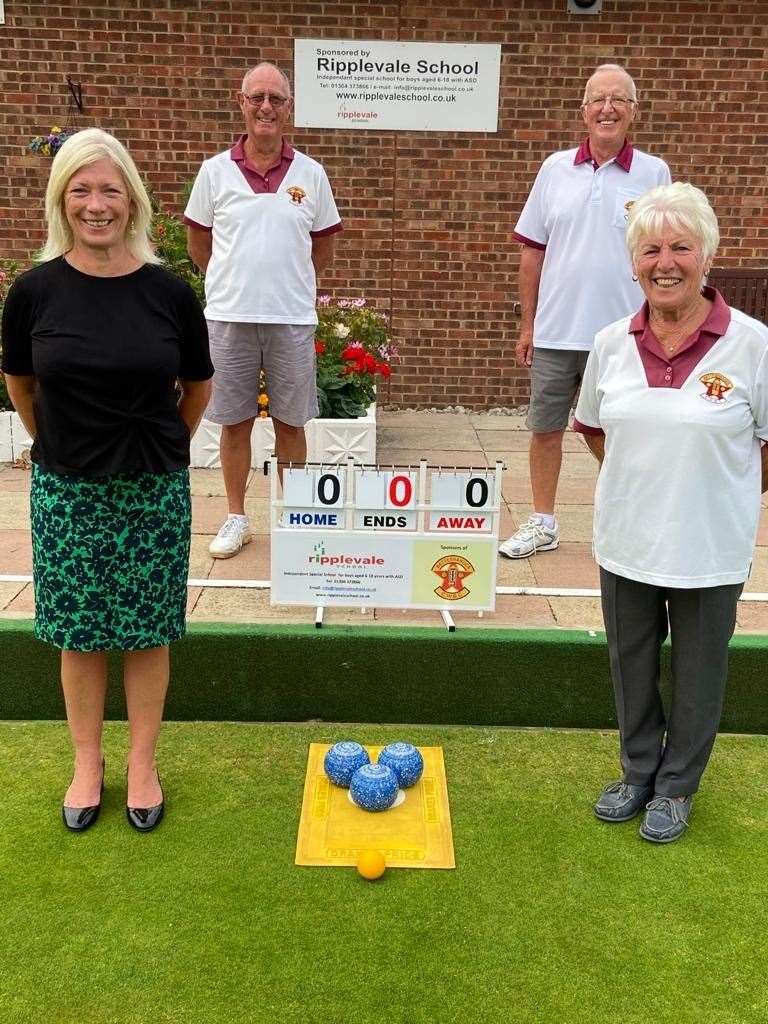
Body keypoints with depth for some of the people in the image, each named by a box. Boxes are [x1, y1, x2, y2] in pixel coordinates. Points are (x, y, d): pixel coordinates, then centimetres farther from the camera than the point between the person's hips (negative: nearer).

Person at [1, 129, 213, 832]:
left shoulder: (168, 291, -8)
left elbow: (199, 384, 8)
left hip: (154, 491, 0)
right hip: (65, 491, 1)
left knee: (148, 631, 9)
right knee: (78, 632, 11)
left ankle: (143, 764, 27)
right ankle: (87, 763, 30)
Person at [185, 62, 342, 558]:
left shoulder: (311, 174, 3)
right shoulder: (216, 170, 2)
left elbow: (324, 245, 11)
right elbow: (198, 241, 11)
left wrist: (289, 282, 9)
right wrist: (234, 282, 8)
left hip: (292, 319, 0)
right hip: (229, 317, 0)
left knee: (290, 422, 8)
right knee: (235, 421, 8)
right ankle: (236, 518, 22)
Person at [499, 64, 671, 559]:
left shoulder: (654, 173, 0)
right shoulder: (556, 168, 4)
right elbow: (533, 251, 7)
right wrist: (527, 324, 6)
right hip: (555, 332, 2)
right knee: (545, 429, 10)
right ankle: (543, 523, 26)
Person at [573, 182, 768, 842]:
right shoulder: (612, 343, -3)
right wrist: (640, 479, 10)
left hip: (709, 549, -3)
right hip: (626, 540, 3)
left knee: (697, 675, 14)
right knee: (632, 667, 18)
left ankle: (677, 787, 37)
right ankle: (639, 773, 42)